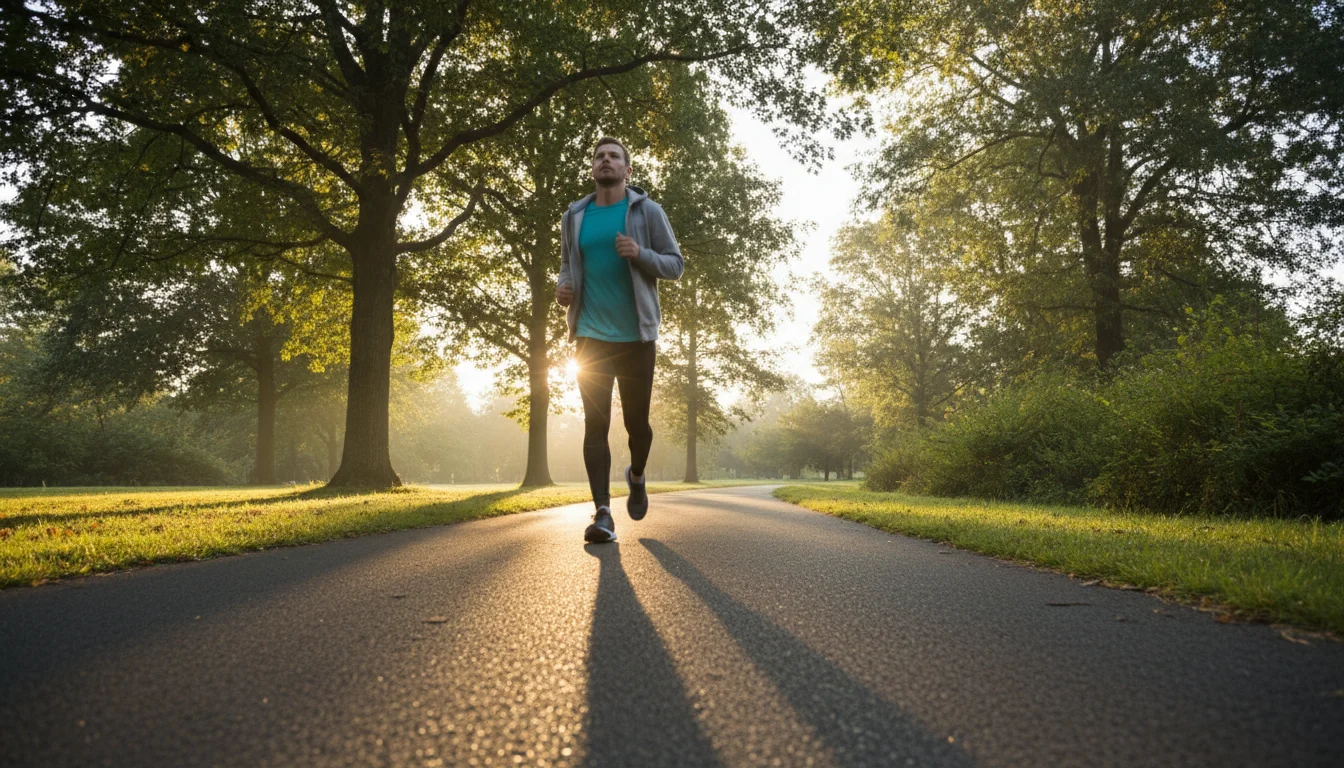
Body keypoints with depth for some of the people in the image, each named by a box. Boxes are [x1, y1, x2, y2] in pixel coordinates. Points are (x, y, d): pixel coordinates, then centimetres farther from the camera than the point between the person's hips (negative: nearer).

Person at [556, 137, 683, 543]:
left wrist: (640, 254, -18)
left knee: (636, 421, 7)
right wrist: (562, 287, -2)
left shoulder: (647, 211, 1)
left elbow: (675, 265, 1)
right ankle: (603, 514, -4)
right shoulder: (574, 216, 9)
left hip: (636, 336, -1)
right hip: (590, 336, 2)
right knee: (595, 425, -5)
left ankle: (636, 477, 38)